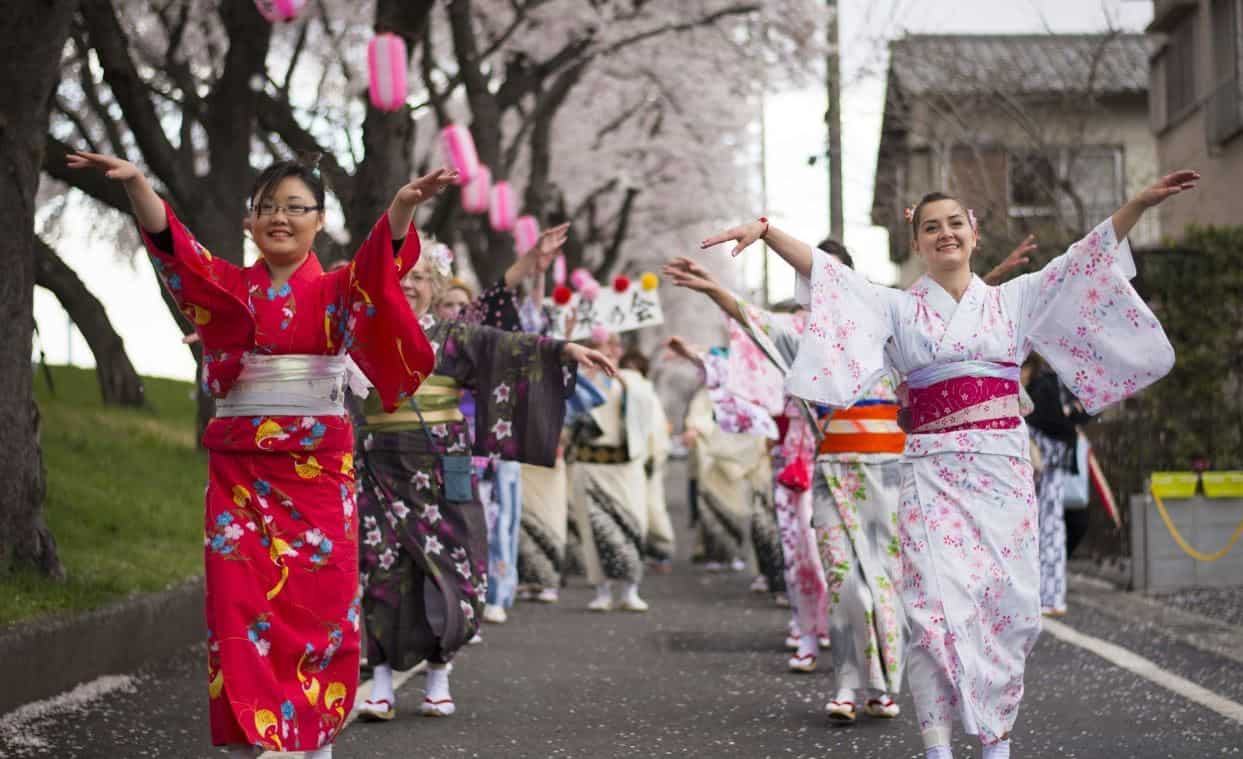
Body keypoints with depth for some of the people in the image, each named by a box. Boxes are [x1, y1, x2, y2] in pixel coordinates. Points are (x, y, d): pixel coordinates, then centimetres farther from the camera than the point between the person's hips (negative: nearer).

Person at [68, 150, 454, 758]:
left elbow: (383, 259, -18)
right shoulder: (228, 287, 6)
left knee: (320, 604, 0)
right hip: (240, 469, 1)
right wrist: (134, 183, -31)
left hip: (319, 470, -1)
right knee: (241, 603, -4)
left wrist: (404, 204, -40)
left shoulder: (339, 289, 3)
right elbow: (173, 244, -12)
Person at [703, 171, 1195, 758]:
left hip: (1002, 469, 2)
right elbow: (824, 271, -1)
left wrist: (1141, 202, -3)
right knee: (938, 605, -12)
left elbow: (1085, 260, 7)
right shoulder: (898, 309, 9)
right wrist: (766, 231, -15)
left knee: (1006, 604, 0)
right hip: (932, 472, -1)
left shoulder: (1014, 300, 12)